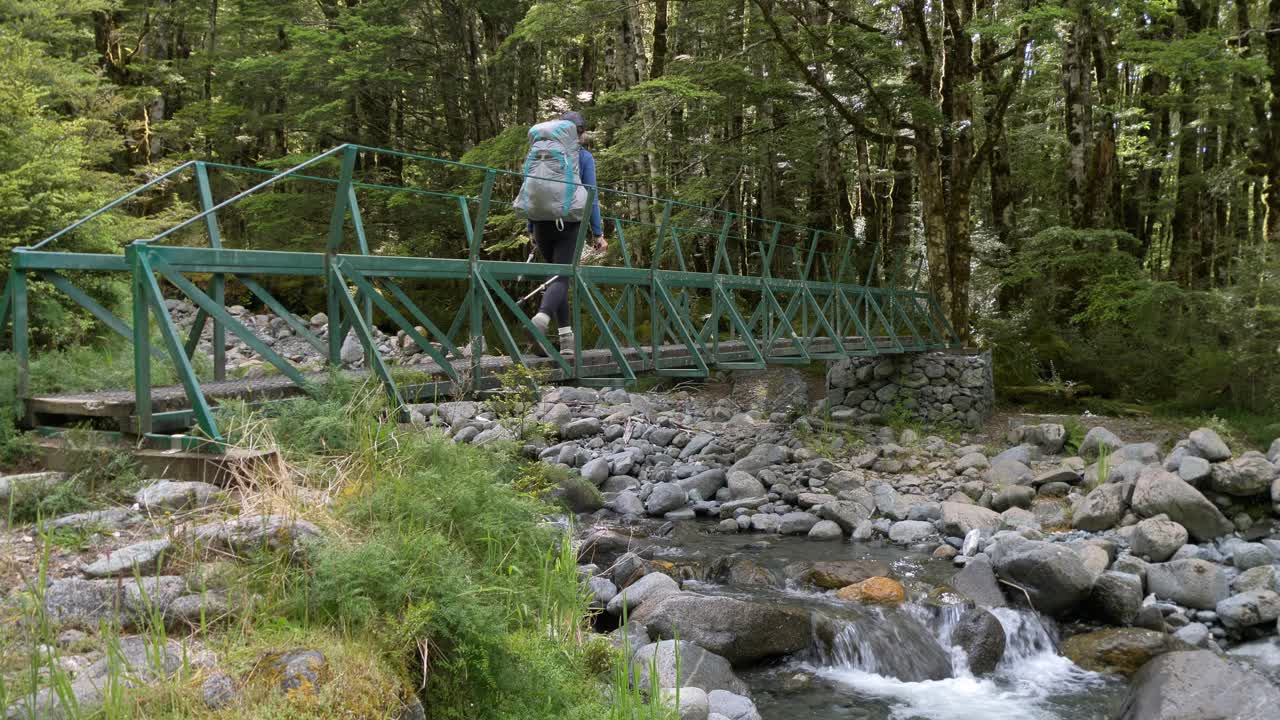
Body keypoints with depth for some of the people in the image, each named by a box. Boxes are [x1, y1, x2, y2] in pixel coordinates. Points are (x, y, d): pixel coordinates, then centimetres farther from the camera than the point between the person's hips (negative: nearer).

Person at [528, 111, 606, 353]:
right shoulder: (584, 157, 1)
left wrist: (531, 228, 17)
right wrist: (597, 233, -2)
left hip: (542, 223, 4)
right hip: (568, 223, -4)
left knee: (556, 274, 16)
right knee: (560, 278, -8)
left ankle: (566, 335, 12)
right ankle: (541, 319, -38)